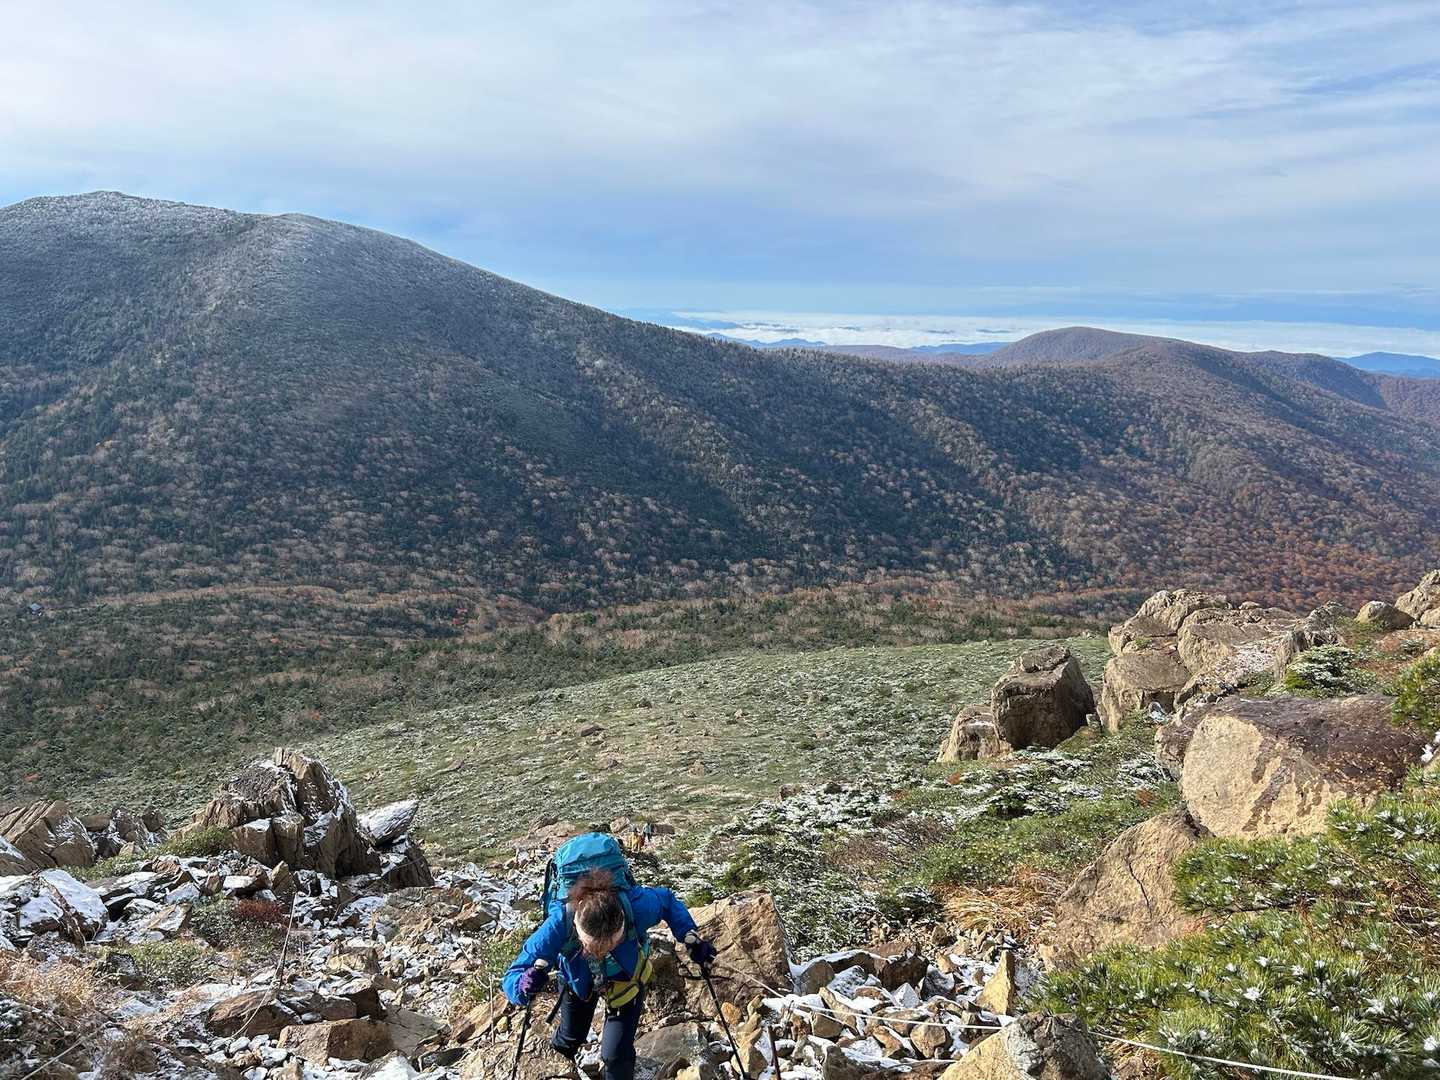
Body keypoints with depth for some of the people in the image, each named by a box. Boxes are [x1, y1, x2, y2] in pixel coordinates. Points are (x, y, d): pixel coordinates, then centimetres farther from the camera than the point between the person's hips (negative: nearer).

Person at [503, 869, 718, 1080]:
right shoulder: (559, 924, -46)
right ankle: (559, 1048, 63)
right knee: (572, 1036, 26)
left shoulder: (637, 906, -43)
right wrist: (527, 984, -62)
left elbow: (668, 901, -19)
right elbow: (513, 977, -40)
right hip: (577, 980, 1)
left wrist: (691, 939, -24)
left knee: (617, 1054, -4)